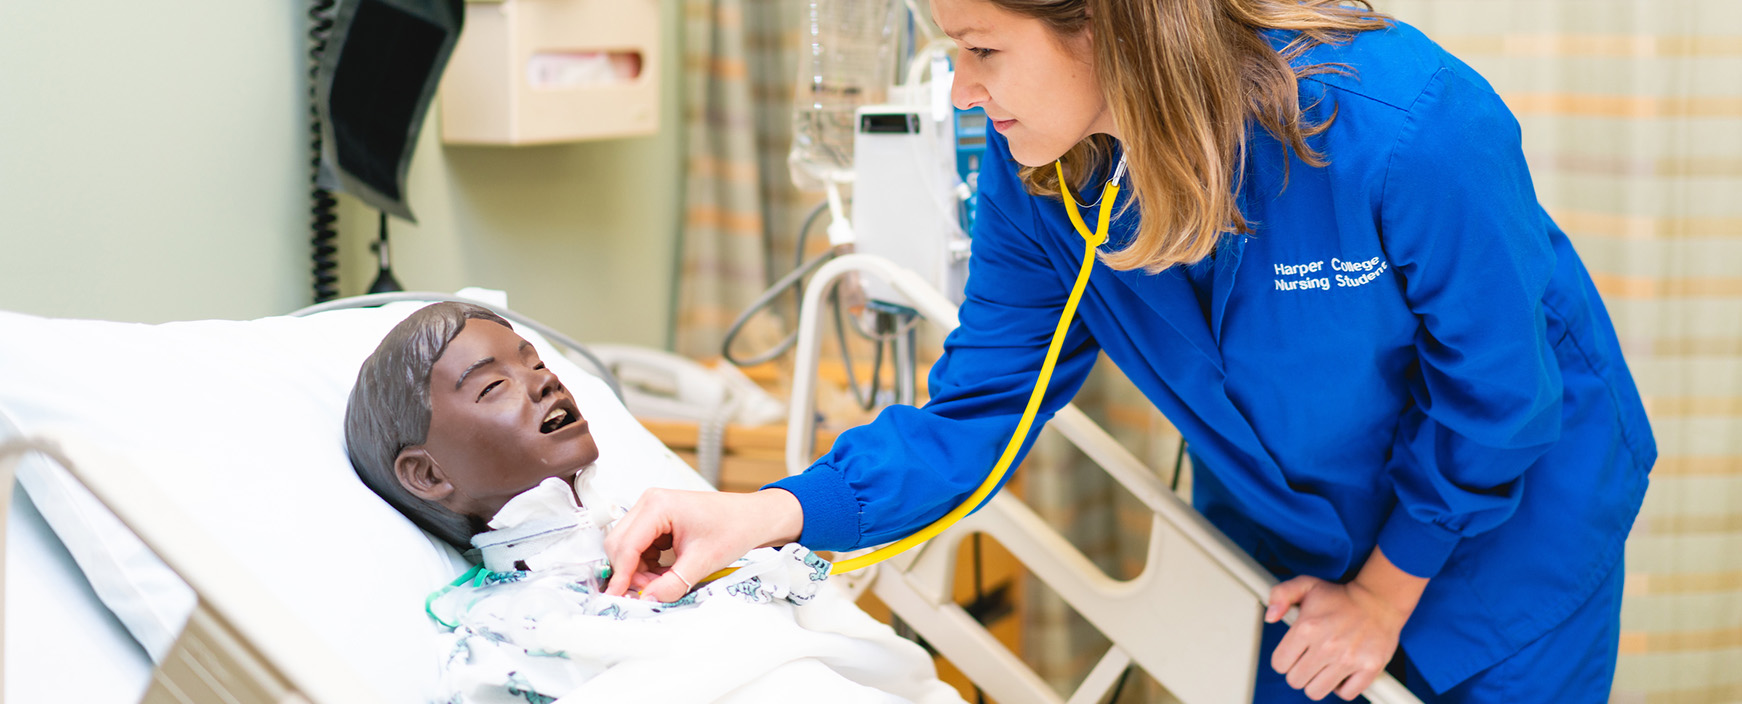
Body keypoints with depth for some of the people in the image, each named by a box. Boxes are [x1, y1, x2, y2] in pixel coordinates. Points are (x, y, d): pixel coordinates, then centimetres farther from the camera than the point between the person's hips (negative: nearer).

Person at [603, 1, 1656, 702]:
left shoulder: (1406, 128, -37)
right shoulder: (1036, 169, -21)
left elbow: (1496, 395, -23)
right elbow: (979, 405, -14)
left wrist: (1381, 597, -11)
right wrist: (765, 514, -28)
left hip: (1513, 510, -4)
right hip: (1278, 532, 4)